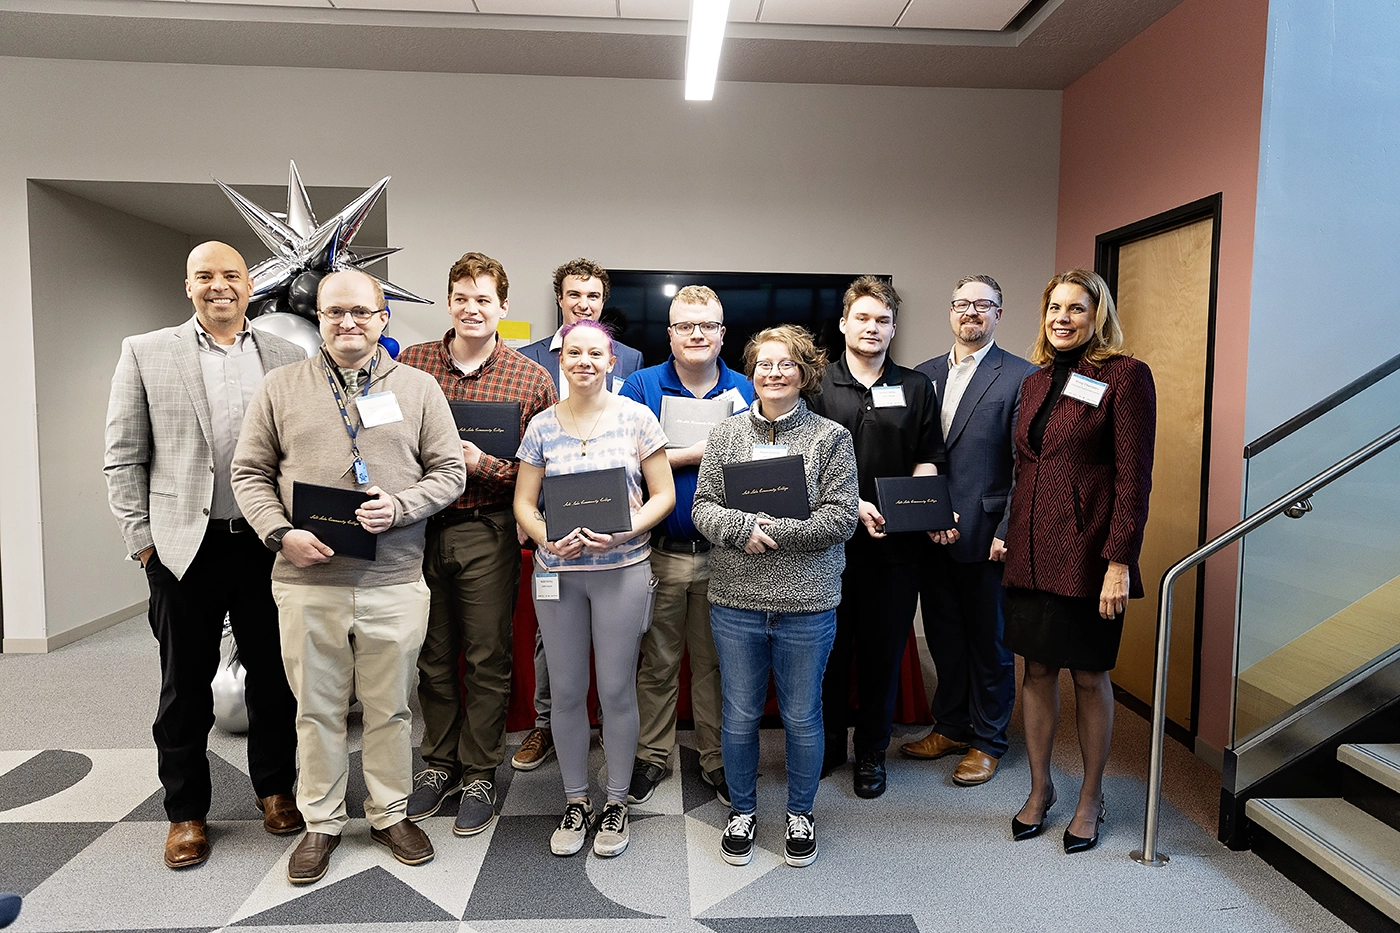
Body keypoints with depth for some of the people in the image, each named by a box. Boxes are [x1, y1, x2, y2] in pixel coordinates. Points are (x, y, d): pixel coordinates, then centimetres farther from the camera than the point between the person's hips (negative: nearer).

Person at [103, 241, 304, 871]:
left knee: (273, 676, 12)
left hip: (269, 543, 1)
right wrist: (142, 540, -3)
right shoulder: (145, 353, 4)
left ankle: (274, 788, 30)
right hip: (185, 546, -1)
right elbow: (123, 457, 2)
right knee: (185, 684, 11)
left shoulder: (288, 358, 6)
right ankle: (186, 810, 27)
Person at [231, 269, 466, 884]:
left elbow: (449, 470, 3)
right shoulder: (281, 389, 7)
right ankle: (321, 822, 30)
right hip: (307, 581, 1)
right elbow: (250, 473, 8)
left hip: (394, 583, 0)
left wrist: (398, 507, -14)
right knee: (317, 709, 12)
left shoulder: (419, 387, 5)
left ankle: (390, 814, 30)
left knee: (390, 709, 11)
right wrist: (281, 533, -9)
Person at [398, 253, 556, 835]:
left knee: (487, 660, 6)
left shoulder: (532, 379, -3)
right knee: (433, 655, 15)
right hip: (419, 526, 3)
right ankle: (439, 762, 33)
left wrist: (483, 465, -18)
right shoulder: (409, 362, 5)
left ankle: (480, 775, 23)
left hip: (487, 531, -2)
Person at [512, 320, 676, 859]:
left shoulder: (636, 418, 0)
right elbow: (524, 502, 7)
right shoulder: (542, 426, 5)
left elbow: (663, 495, -1)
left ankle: (617, 802, 24)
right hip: (557, 571, 2)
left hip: (622, 569, -2)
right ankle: (575, 801, 28)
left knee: (616, 690, 5)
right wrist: (548, 539, -12)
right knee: (566, 691, 10)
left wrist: (621, 532, -16)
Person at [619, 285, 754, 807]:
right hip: (660, 551, -1)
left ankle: (715, 759, 28)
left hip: (723, 553, 1)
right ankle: (652, 756, 28)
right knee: (657, 661, 11)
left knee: (715, 661, 13)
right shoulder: (641, 386, 0)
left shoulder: (745, 391, 6)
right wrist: (697, 453, -14)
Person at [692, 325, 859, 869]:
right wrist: (743, 527, -18)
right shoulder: (726, 435, 6)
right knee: (740, 716, 13)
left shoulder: (831, 438, -1)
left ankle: (800, 814, 35)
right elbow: (703, 507, 2)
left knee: (802, 717, 13)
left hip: (807, 605, -1)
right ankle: (741, 811, 35)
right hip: (736, 602, 2)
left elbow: (841, 517, -8)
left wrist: (772, 531, -16)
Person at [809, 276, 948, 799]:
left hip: (895, 544, 2)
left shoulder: (916, 388, 9)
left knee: (883, 649, 9)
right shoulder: (819, 384, 2)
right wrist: (852, 505, -15)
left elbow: (926, 462, 9)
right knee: (830, 646, 8)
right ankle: (827, 743, 26)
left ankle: (872, 751, 26)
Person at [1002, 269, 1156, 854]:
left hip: (1087, 554, -5)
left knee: (1089, 675, 8)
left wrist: (1120, 562, -15)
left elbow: (1134, 478, -11)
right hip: (1031, 552, 5)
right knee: (1037, 669, 12)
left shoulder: (1125, 376, -6)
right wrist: (1009, 534, 12)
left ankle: (1090, 799, 26)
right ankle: (1039, 788, 28)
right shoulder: (1035, 382, 12)